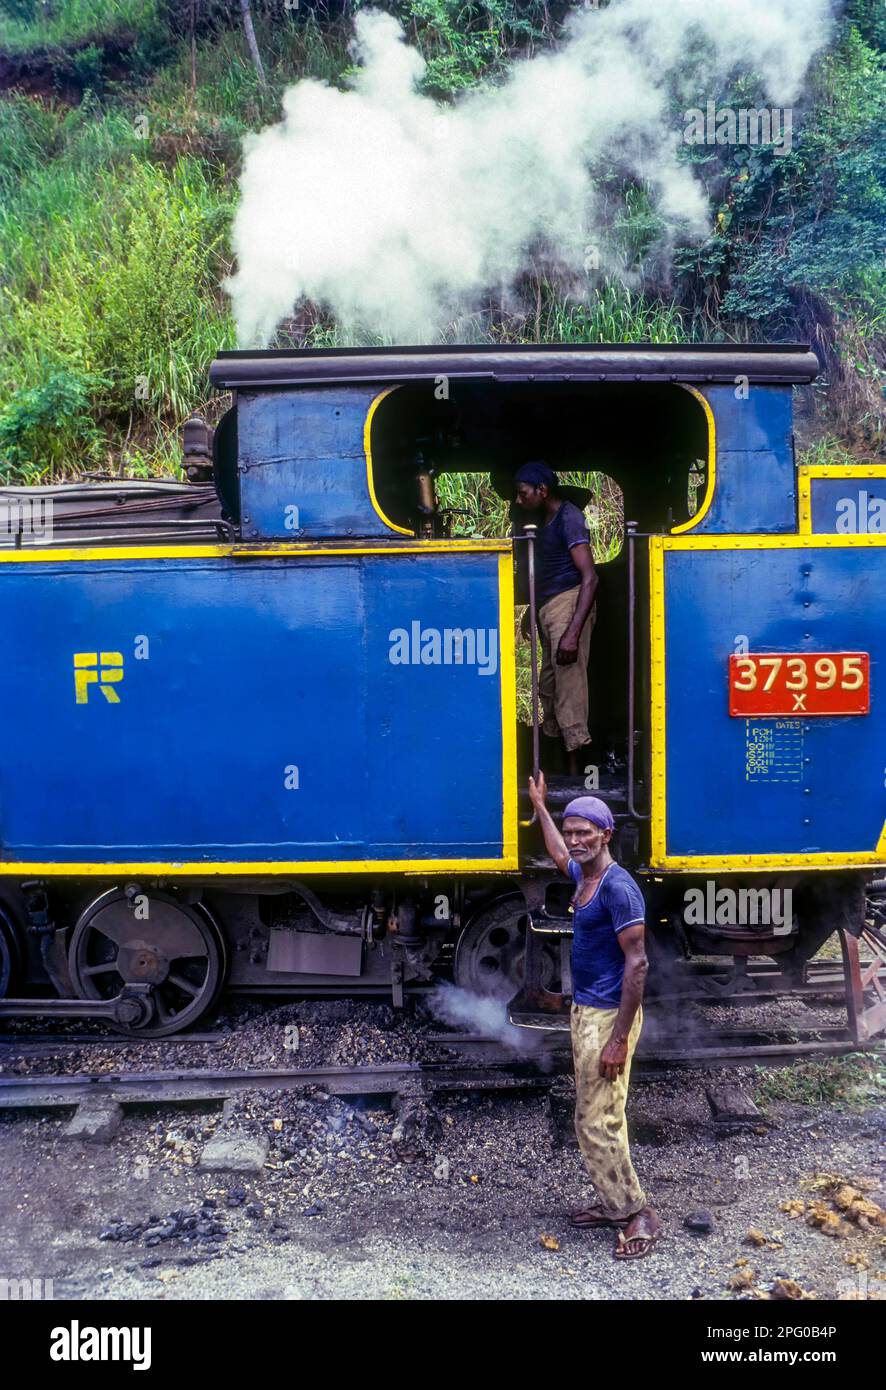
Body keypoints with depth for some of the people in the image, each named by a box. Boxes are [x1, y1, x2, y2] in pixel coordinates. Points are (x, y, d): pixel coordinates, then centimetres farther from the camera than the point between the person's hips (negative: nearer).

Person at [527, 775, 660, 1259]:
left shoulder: (618, 887, -20)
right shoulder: (584, 876, 7)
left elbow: (637, 964, -23)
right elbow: (559, 855, 32)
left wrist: (619, 1038, -24)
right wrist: (540, 807, 40)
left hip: (607, 1017, -9)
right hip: (584, 1011, 10)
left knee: (597, 1122, -5)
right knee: (596, 1117, 16)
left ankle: (638, 1212, 9)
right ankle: (612, 1202, 27)